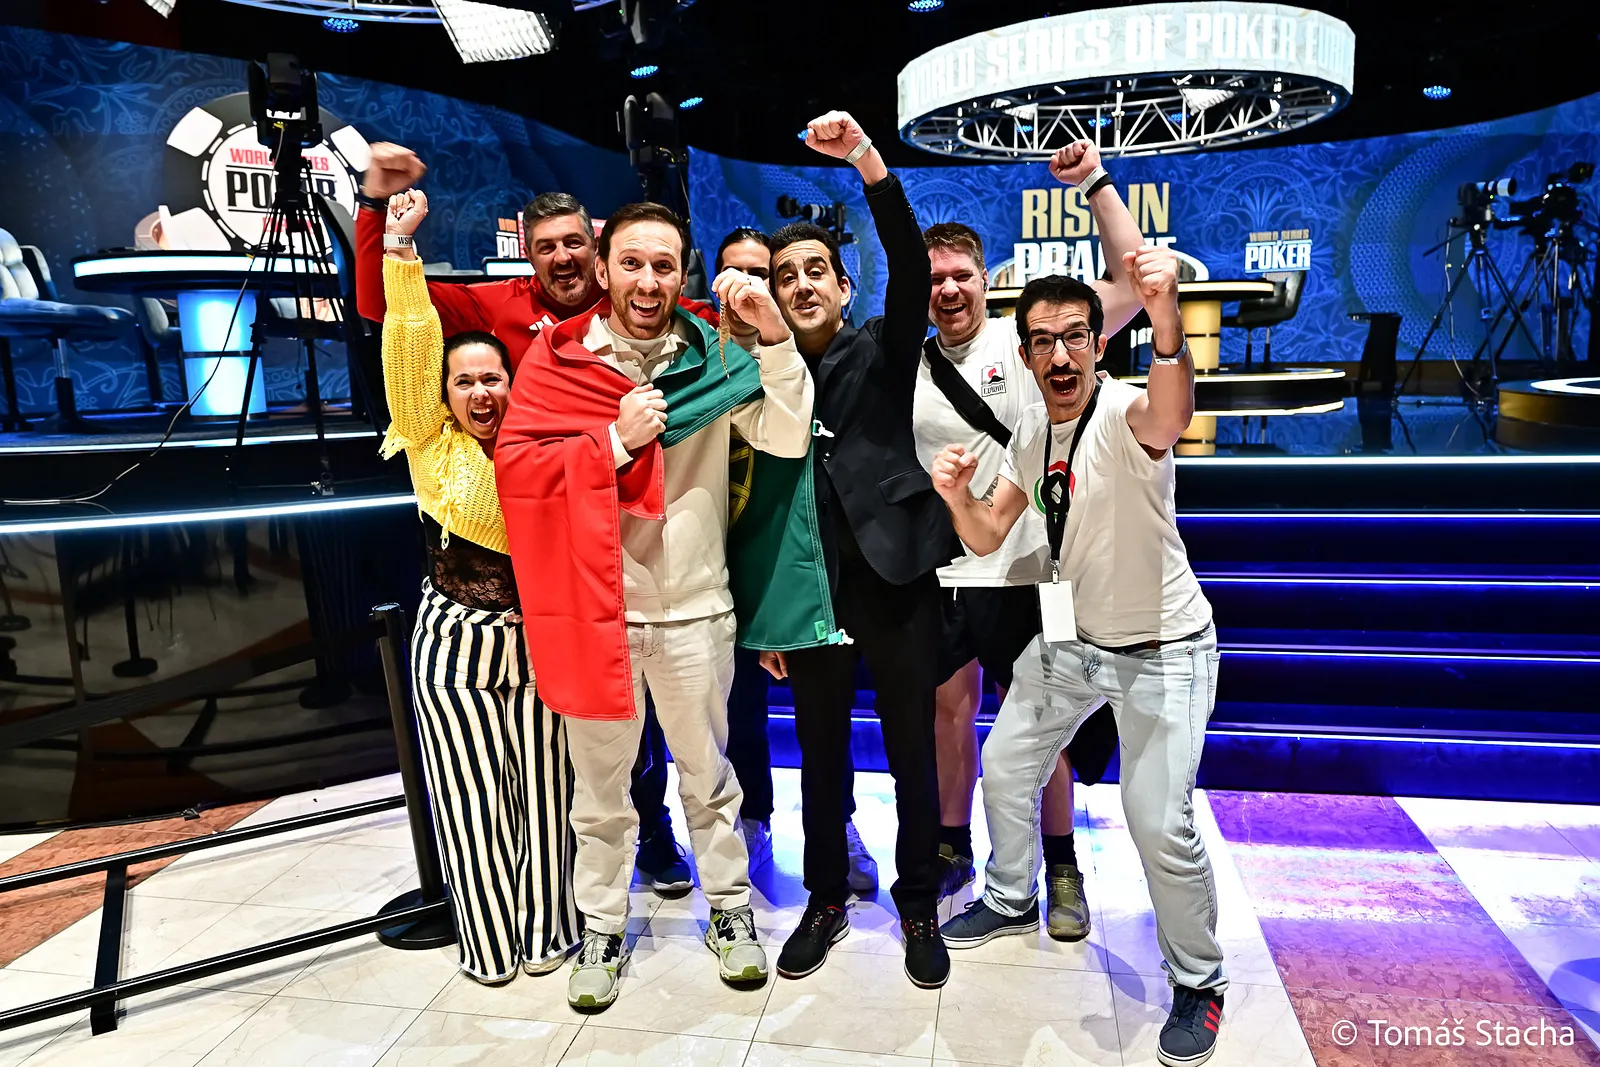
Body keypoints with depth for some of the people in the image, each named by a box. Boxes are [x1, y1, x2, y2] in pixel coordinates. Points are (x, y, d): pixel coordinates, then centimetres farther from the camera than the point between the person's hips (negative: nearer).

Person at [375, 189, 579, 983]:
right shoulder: (431, 442, -2)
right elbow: (410, 345, -9)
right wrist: (399, 247, -13)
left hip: (536, 640, 2)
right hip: (455, 645, -1)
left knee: (542, 789, 10)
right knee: (471, 797, 8)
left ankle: (546, 930, 29)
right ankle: (488, 940, 27)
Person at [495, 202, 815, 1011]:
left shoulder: (714, 356, -1)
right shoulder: (554, 358, -2)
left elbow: (786, 440, -11)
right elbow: (516, 469, -8)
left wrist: (773, 333, -21)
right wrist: (616, 440, -18)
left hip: (693, 608, 0)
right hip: (594, 607, 0)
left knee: (708, 774, 17)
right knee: (600, 784, 16)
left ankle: (731, 910, 37)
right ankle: (601, 930, 35)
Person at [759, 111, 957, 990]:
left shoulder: (882, 351, 3)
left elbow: (911, 269, -16)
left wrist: (865, 158, -27)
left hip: (895, 581, -1)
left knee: (912, 753, 9)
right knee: (821, 757, 14)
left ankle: (919, 907, 28)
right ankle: (826, 901, 33)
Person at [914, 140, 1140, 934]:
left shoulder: (1025, 339, -4)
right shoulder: (906, 369, 5)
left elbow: (1131, 285, -10)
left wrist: (1096, 183, -13)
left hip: (1020, 572, -3)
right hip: (936, 576, 3)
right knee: (949, 713, 15)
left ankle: (1061, 868, 28)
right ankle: (953, 847, 36)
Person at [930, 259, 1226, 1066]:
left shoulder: (1123, 413, -25)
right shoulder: (1032, 428, -3)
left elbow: (1171, 416, -51)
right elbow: (986, 537, -2)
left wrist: (1166, 320, -70)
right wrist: (956, 495, -23)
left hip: (1163, 649, -6)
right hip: (1072, 636, 7)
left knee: (1160, 825, -11)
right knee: (1005, 767, 14)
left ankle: (1199, 984, 18)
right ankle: (1012, 899, 42)